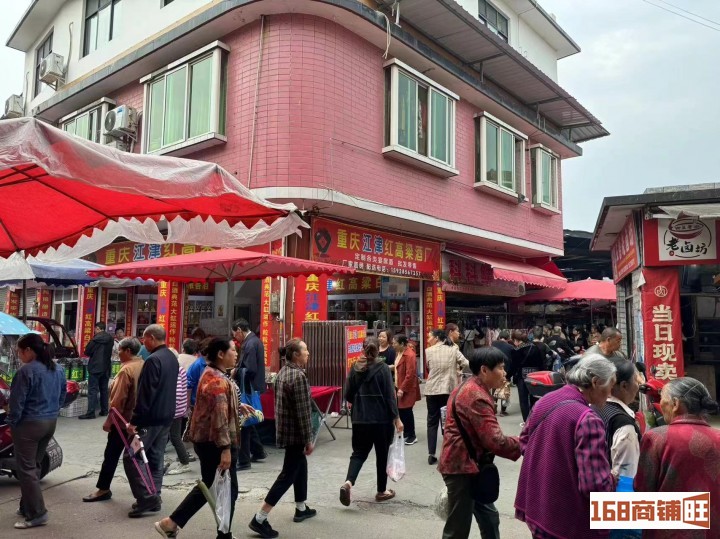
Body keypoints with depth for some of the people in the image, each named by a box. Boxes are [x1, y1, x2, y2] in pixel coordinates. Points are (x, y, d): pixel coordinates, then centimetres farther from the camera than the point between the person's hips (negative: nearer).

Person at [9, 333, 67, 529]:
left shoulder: (26, 371, -18)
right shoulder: (58, 370, 7)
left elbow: (17, 402, -15)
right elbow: (62, 396, 14)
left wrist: (12, 423, -4)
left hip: (29, 424, -8)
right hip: (50, 422, 8)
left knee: (26, 469, 1)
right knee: (34, 466, 19)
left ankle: (37, 513, 2)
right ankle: (27, 506, 29)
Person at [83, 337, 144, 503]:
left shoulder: (126, 370, -19)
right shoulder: (144, 366, 5)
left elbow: (118, 399, -21)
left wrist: (109, 420, -14)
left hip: (123, 419, -8)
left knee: (111, 455, 2)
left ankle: (103, 489, 10)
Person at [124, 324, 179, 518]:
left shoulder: (153, 360, -18)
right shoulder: (172, 358, 13)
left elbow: (145, 394, -21)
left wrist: (134, 421, -18)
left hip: (150, 418, -9)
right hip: (167, 416, 9)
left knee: (131, 457, -2)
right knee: (156, 458, 14)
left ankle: (146, 497, -5)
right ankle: (155, 497, 18)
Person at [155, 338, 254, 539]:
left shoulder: (211, 373, 11)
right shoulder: (218, 380, -22)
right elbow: (219, 417, -27)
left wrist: (238, 406, 18)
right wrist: (225, 448, -26)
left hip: (206, 439, 10)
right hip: (214, 442, -10)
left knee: (209, 486, 20)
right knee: (227, 490, 5)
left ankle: (171, 523, 22)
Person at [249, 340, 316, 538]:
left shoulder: (282, 372, 7)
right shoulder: (298, 376, -22)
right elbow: (303, 411, -22)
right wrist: (309, 439, -16)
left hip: (285, 429, 9)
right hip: (296, 433, -9)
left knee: (300, 467, 22)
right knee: (288, 474, -3)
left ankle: (301, 509, 35)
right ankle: (259, 519, -2)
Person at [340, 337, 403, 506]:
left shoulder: (355, 368, 1)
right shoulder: (382, 368, -10)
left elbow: (348, 395, 5)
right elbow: (390, 395, -11)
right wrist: (396, 418, -5)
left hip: (360, 419, 3)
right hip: (382, 419, -2)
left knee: (359, 452, 11)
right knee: (382, 454, 12)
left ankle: (348, 482, -12)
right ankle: (381, 491, 23)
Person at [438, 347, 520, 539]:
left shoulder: (471, 389, 12)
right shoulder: (477, 397, -23)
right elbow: (495, 441, -25)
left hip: (467, 464, 11)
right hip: (462, 467, -11)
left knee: (489, 517, 18)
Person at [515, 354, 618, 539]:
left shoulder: (545, 401, -1)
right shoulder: (587, 419, -25)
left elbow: (524, 442, 14)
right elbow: (597, 486, -26)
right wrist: (613, 479, -6)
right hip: (568, 522, -7)